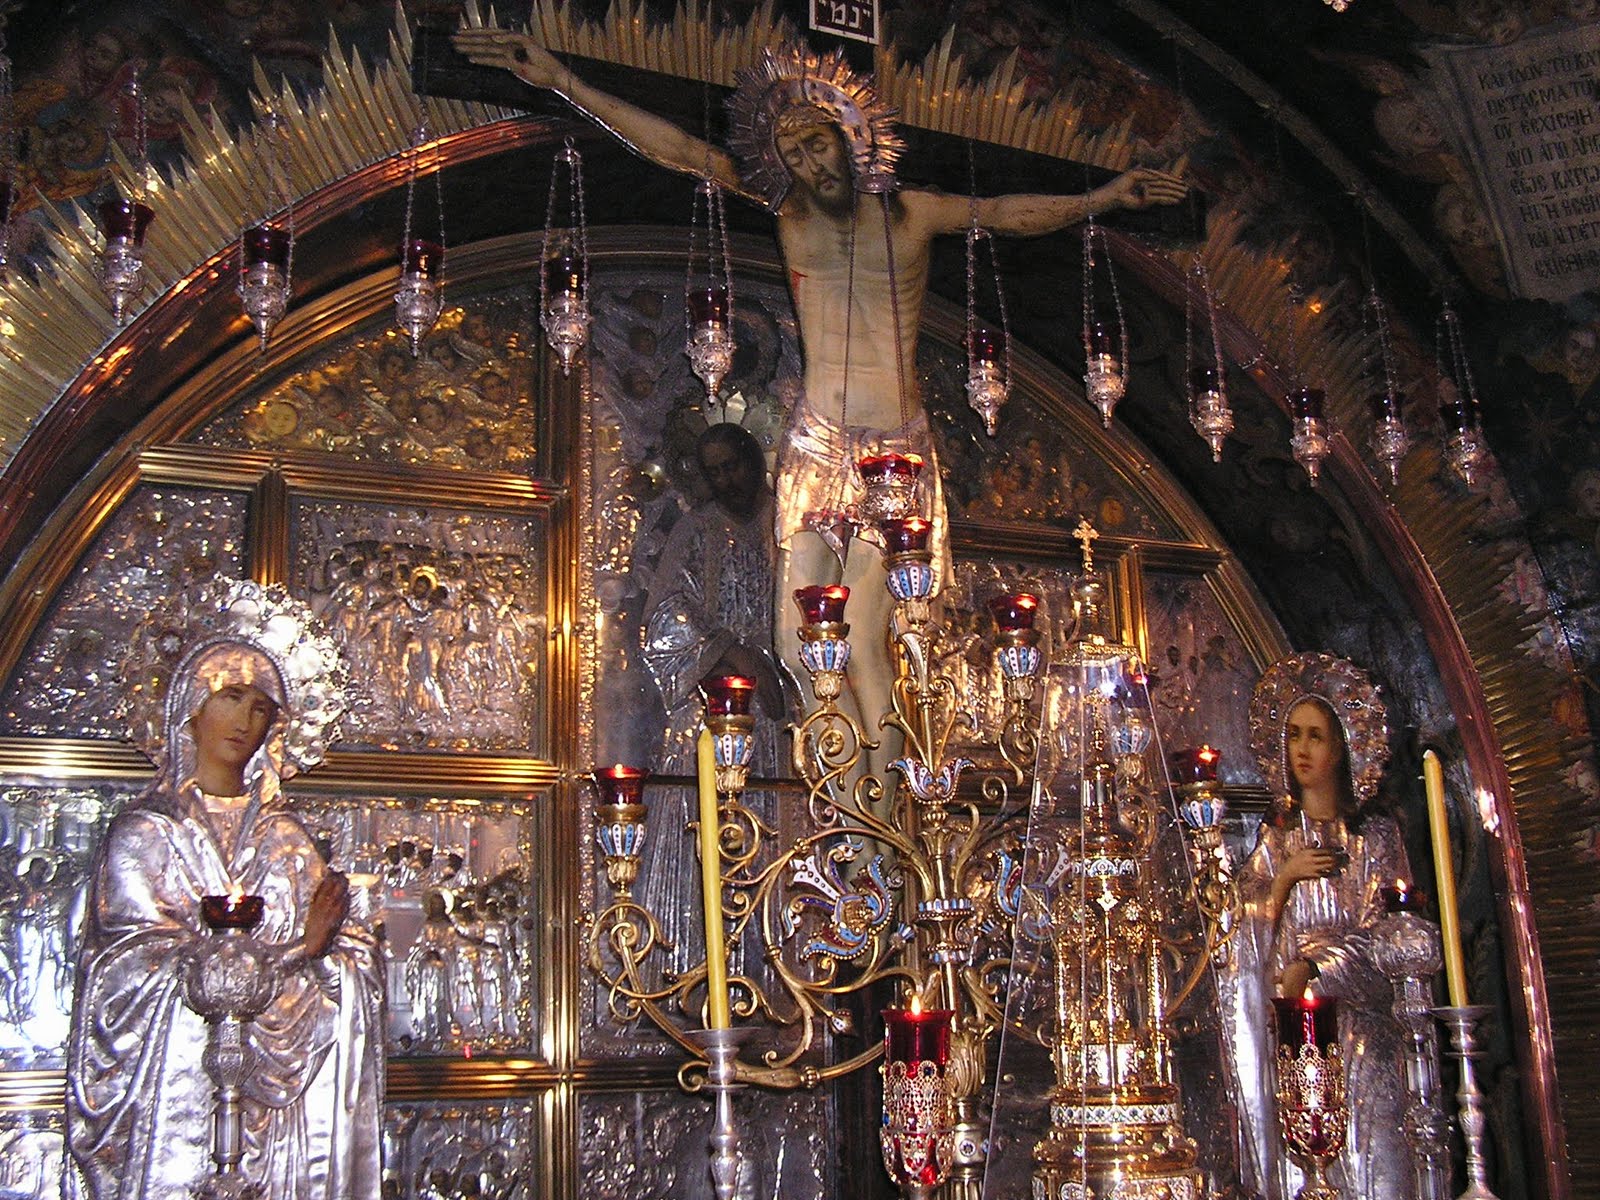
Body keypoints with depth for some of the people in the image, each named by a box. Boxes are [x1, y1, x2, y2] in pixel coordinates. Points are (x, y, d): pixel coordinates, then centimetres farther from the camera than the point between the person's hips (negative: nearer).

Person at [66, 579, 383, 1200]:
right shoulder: (144, 833, 2)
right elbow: (143, 971, -9)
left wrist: (326, 945, -21)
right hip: (171, 1095, -3)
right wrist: (294, 954, -16)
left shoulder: (284, 838, 10)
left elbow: (353, 965, 2)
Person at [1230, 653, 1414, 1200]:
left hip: (1359, 1017, -1)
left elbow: (1382, 930, -2)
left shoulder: (1376, 834, 6)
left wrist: (1312, 971, -13)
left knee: (1366, 1144, -7)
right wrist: (1285, 877, -8)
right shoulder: (1275, 837, 11)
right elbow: (1250, 934, 6)